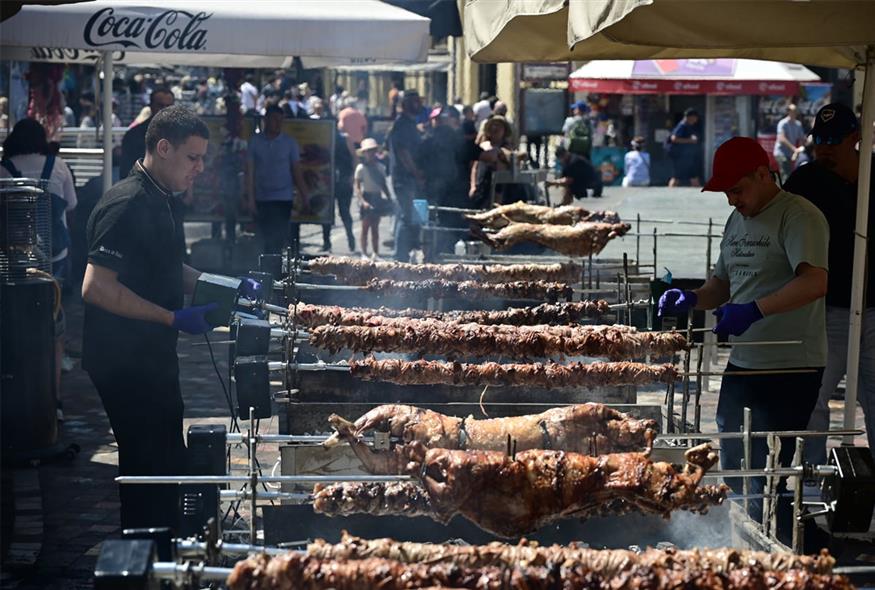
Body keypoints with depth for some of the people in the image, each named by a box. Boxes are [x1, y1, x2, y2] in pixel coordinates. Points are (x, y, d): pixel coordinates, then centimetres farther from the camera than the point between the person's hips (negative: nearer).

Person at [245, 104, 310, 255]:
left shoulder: (289, 142, 3)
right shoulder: (255, 141, 3)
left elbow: (296, 170, 5)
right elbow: (249, 171, 2)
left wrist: (304, 197, 0)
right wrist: (250, 198, -4)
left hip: (283, 198, -1)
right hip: (261, 199, 1)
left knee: (279, 237, -8)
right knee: (266, 237, 5)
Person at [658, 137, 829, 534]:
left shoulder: (798, 216, -13)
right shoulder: (736, 220, 15)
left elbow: (815, 283, -26)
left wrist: (755, 310, -33)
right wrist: (691, 299, 1)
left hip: (790, 370, -9)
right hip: (741, 364, 9)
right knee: (730, 468, 16)